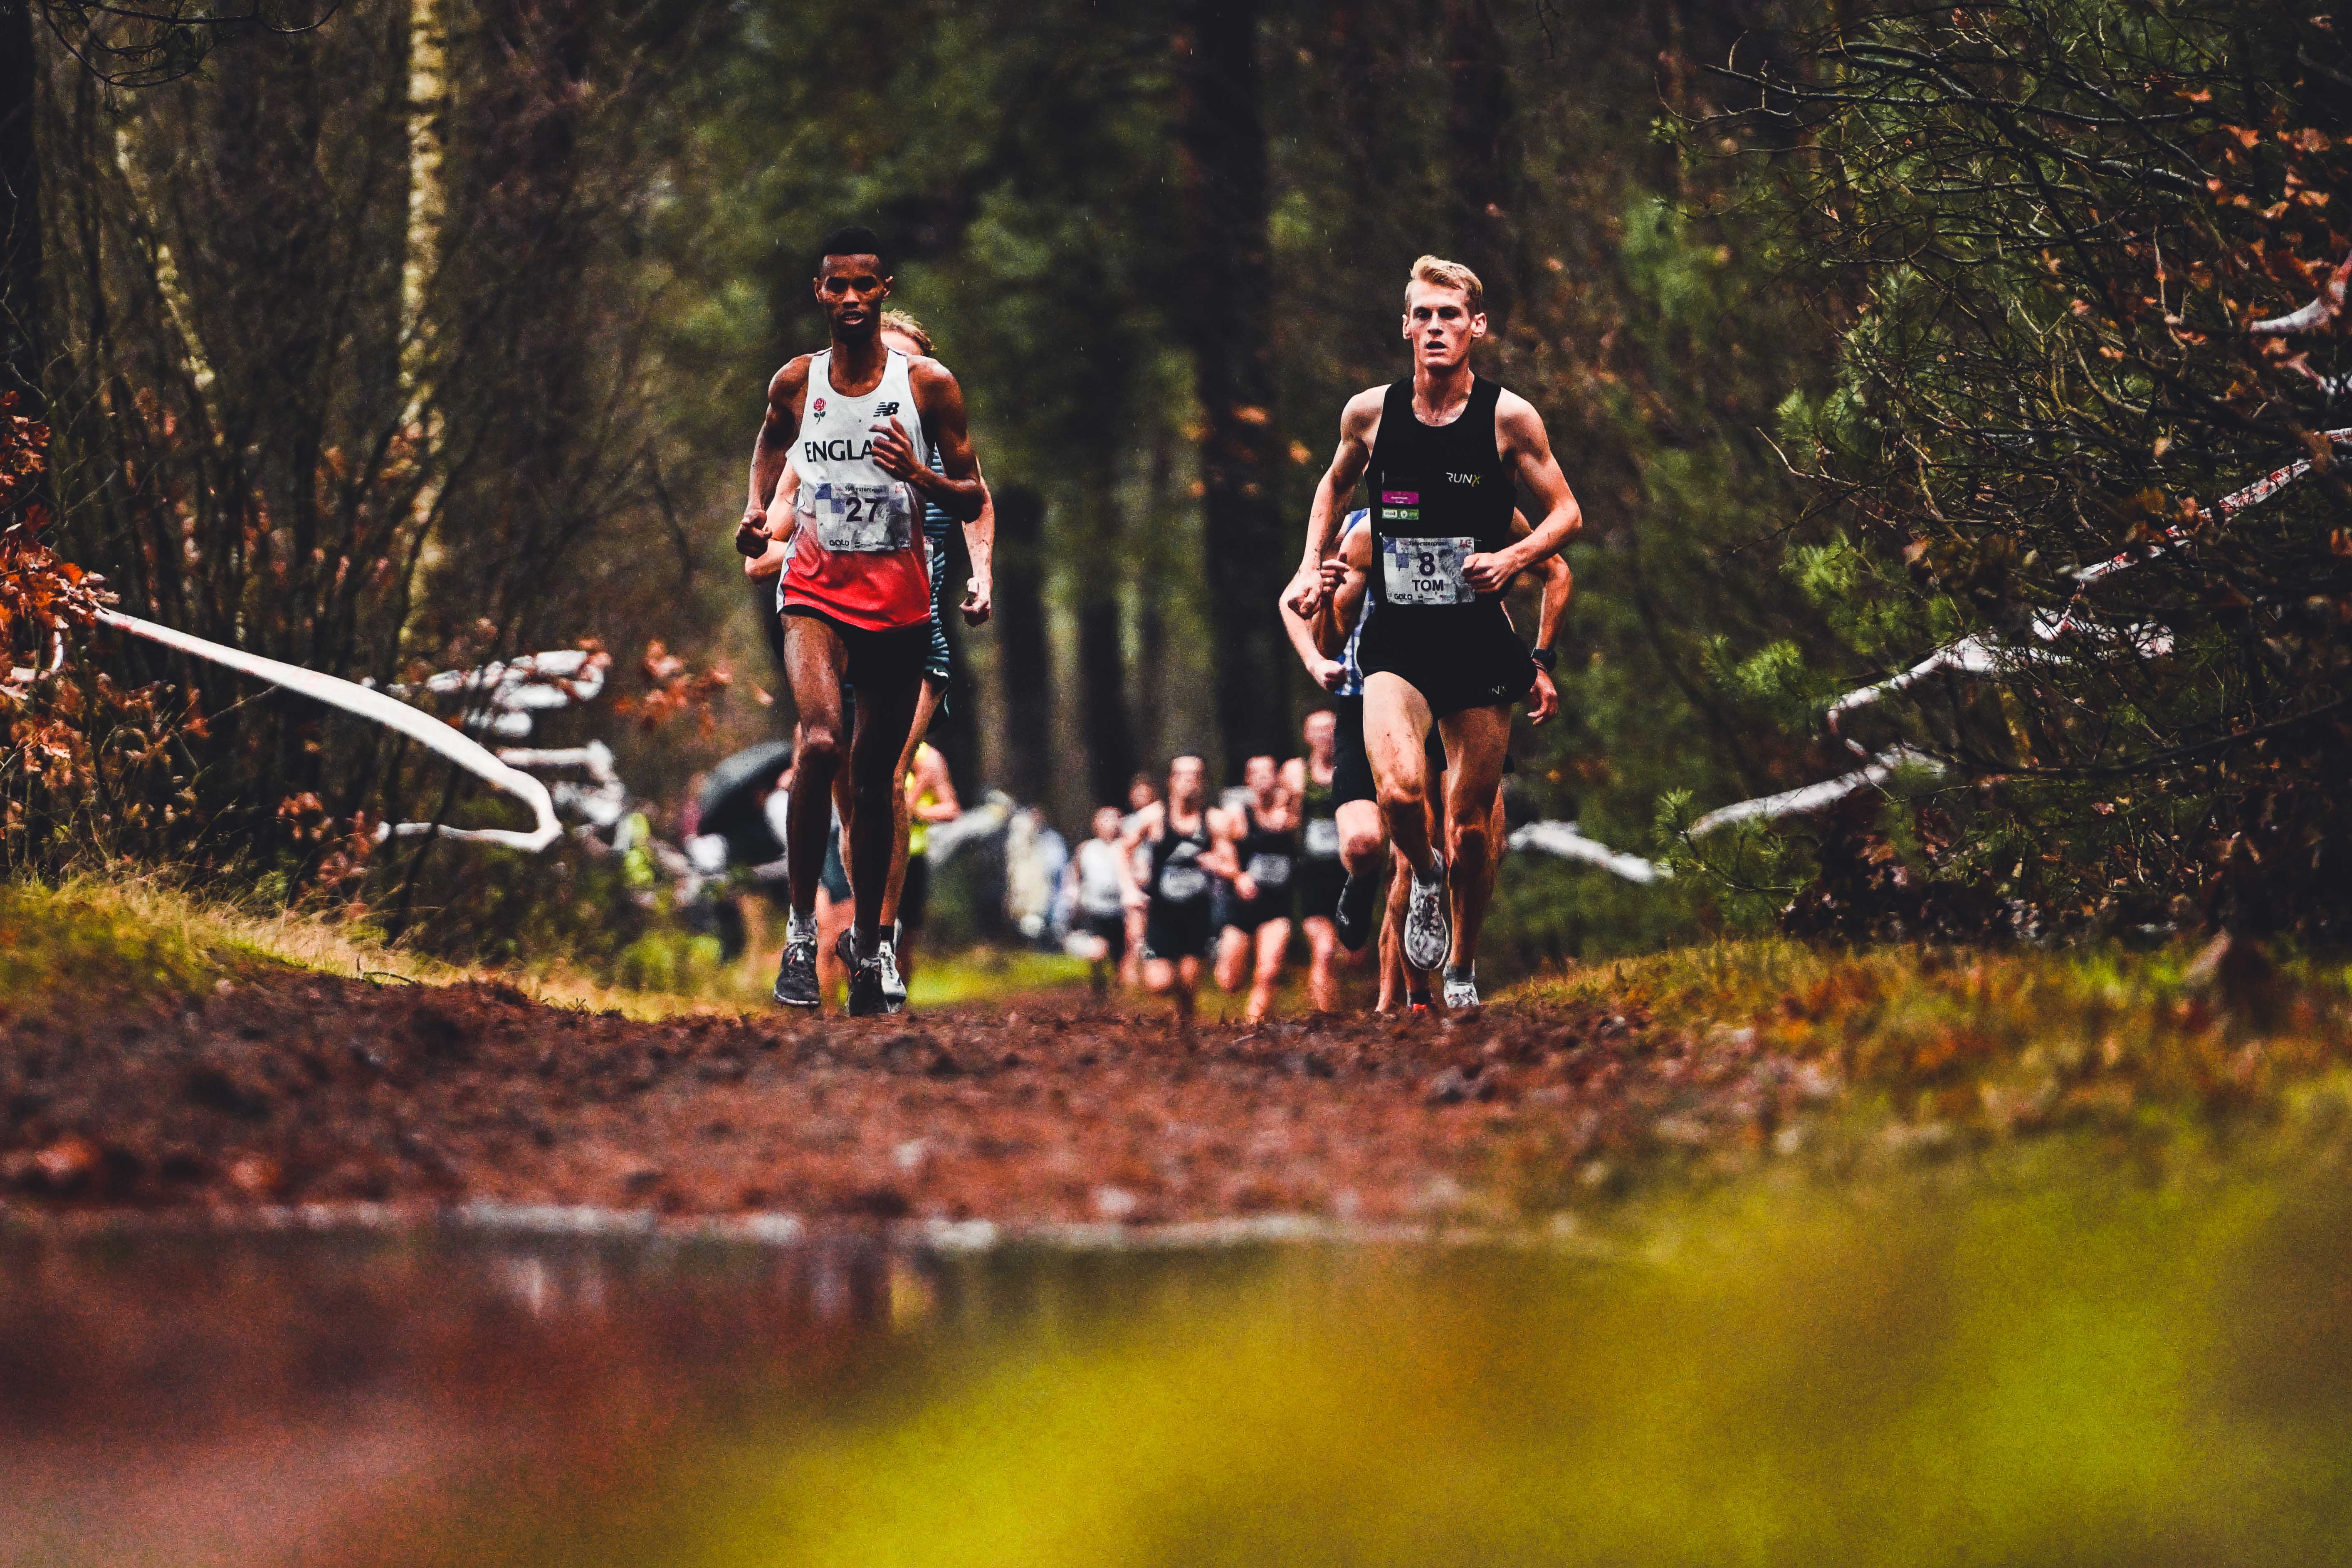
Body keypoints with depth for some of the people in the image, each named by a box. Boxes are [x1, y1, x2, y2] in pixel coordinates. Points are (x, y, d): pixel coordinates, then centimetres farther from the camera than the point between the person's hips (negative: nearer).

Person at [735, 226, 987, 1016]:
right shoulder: (795, 384, 1)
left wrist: (922, 476, -20)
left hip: (899, 597, 1)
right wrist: (759, 514, 7)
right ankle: (801, 926, -15)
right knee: (820, 741, -25)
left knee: (876, 777, 9)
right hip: (818, 588, -1)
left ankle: (866, 940, 25)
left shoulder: (929, 385, -3)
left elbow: (974, 501, 0)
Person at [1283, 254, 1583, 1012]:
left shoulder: (1508, 418, -6)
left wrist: (1513, 557, -16)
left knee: (1471, 823, 6)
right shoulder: (1370, 411, 0)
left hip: (1479, 644, 0)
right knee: (1399, 790, -24)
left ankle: (1463, 967, 30)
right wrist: (1311, 565, 9)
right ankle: (1425, 878, 10)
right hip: (1396, 643, 0)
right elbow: (1335, 483, 21)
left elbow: (1566, 512, 2)